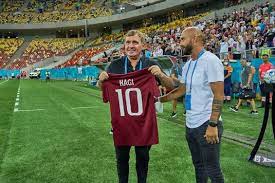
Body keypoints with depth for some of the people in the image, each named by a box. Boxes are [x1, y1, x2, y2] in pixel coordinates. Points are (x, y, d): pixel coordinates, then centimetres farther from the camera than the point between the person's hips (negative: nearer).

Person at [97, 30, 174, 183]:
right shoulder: (115, 65, 0)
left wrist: (161, 74, -24)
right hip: (120, 119, 1)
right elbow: (102, 88, 10)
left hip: (144, 120, -1)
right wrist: (101, 79, -14)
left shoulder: (151, 65, -3)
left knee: (143, 157, 16)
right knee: (122, 157, 16)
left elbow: (171, 86, -4)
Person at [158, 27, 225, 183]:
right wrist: (158, 99, 20)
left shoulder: (210, 60, -14)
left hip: (206, 124, -8)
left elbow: (218, 95, -18)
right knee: (198, 165, 20)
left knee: (212, 170, 4)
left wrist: (213, 125, -22)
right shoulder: (187, 66, 11)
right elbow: (181, 90, 20)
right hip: (191, 124, 8)